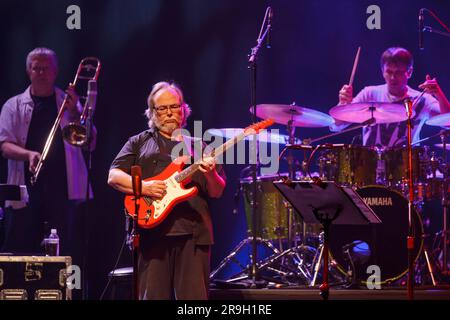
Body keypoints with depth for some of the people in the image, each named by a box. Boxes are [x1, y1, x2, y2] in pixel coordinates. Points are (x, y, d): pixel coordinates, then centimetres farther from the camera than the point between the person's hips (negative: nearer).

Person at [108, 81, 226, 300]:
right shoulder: (139, 143, 16)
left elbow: (217, 192, 15)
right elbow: (114, 176, 6)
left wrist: (210, 174, -8)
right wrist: (143, 186, -12)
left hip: (194, 232, 1)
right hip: (153, 232, -1)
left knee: (195, 297, -4)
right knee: (153, 296, -2)